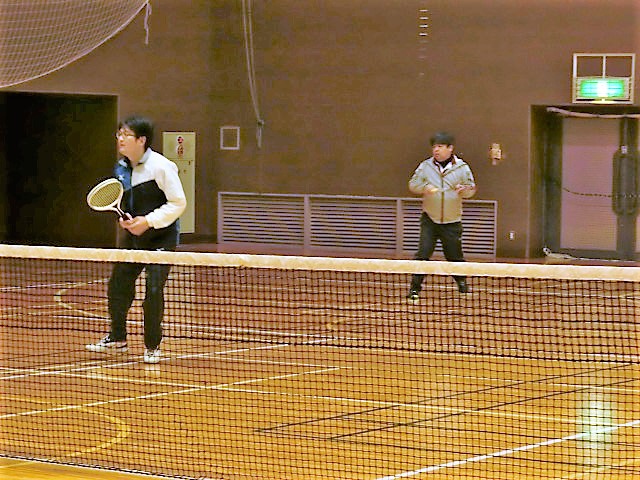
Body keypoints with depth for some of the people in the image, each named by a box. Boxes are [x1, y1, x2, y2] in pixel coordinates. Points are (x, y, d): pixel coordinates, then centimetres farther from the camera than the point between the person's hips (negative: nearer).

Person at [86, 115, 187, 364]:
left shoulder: (161, 166, -17)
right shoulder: (122, 168, 4)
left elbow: (178, 203, -15)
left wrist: (148, 221, -20)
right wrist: (123, 218, -3)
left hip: (161, 236, -7)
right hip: (132, 236, 7)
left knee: (153, 290, -11)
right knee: (117, 286, 8)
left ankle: (152, 346, 5)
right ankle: (117, 338, 28)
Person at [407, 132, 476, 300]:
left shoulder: (461, 167, -1)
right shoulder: (426, 166, 1)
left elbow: (472, 189, 4)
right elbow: (412, 184, 4)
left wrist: (464, 190, -19)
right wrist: (424, 187, -18)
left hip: (452, 222, 0)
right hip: (429, 219, 0)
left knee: (454, 255, 8)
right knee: (423, 252, -11)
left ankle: (461, 282, 34)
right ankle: (415, 288, -8)